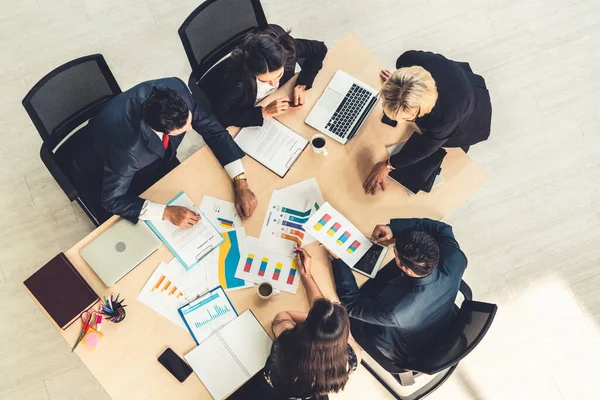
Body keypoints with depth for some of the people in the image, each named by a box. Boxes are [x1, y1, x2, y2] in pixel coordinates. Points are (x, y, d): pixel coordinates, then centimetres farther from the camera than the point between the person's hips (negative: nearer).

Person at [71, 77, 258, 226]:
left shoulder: (175, 89, -33)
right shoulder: (126, 146, -45)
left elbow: (213, 130, -21)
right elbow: (113, 200, -31)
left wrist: (240, 183, -29)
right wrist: (167, 212, -39)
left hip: (153, 158, 5)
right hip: (102, 176, -4)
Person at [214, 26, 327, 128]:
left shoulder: (287, 48, -29)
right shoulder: (238, 75, -37)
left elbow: (320, 49, -10)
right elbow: (223, 116, -30)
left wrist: (302, 84, -20)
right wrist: (264, 112, -35)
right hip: (251, 116, -4)